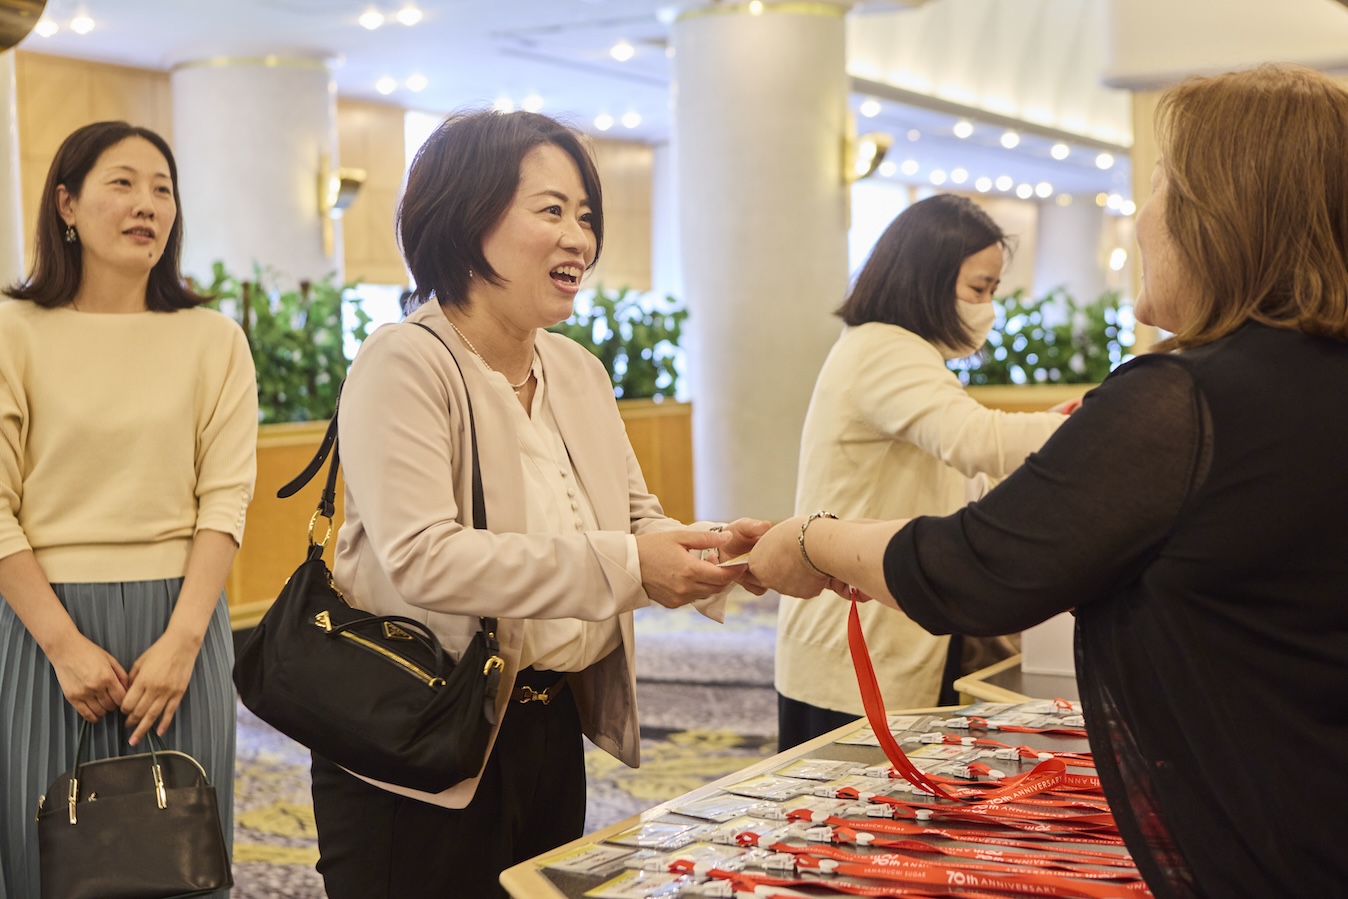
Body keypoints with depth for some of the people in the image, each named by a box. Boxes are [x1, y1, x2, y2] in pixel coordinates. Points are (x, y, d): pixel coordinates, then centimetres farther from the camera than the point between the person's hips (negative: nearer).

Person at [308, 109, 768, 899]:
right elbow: (422, 560, -27)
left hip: (552, 730, 8)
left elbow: (635, 519, 10)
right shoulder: (407, 366, -15)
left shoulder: (579, 372, 10)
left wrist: (714, 555, -13)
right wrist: (622, 566, -31)